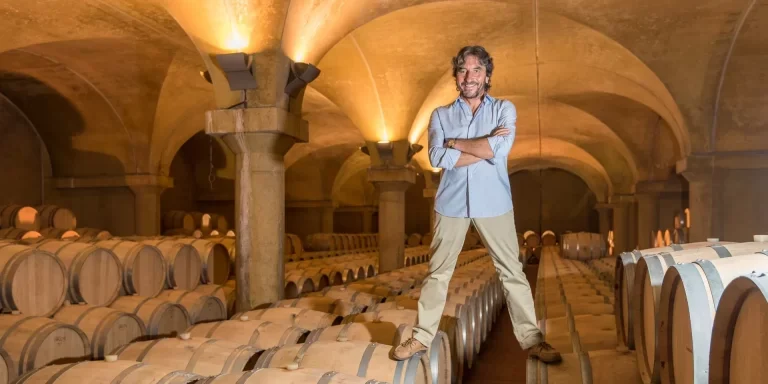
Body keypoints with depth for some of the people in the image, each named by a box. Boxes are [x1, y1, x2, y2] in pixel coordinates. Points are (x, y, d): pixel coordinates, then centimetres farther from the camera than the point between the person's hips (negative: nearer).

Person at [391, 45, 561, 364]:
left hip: (493, 203, -1)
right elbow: (437, 157, -11)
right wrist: (484, 148, -12)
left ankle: (531, 339, 15)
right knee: (437, 272, 8)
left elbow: (500, 150, -14)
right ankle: (421, 337, 18)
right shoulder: (440, 115, 6)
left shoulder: (504, 108, 4)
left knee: (512, 272, 4)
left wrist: (455, 142, -7)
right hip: (452, 203, 1)